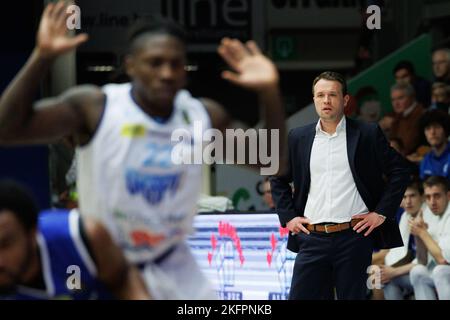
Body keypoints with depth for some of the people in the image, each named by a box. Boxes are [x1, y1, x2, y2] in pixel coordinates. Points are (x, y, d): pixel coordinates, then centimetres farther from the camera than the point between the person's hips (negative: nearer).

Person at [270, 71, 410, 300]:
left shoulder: (368, 134, 1)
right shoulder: (298, 138, 10)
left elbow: (399, 172, 3)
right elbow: (278, 179, 21)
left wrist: (382, 212, -3)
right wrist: (288, 216, 9)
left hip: (354, 237, -2)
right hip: (312, 238, 2)